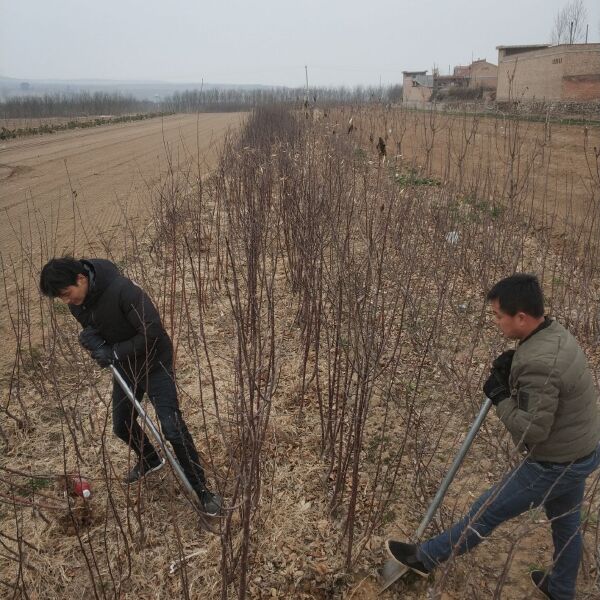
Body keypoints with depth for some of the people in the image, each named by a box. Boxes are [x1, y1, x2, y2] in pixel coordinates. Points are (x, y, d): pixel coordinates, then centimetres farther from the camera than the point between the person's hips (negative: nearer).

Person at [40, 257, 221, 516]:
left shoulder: (123, 290, -33)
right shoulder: (77, 303, -8)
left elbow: (152, 332, -33)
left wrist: (115, 352, -26)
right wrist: (93, 341, -18)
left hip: (154, 364, -7)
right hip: (124, 367, 8)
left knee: (173, 428, -10)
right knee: (121, 425, 18)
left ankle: (201, 489, 5)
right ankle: (150, 460, 48)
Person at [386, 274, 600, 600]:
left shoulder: (538, 362, -34)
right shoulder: (556, 332, -3)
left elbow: (533, 430, -31)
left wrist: (501, 397, -18)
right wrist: (511, 371, -6)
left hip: (556, 463, -9)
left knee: (487, 511, 6)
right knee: (566, 522, 28)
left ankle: (426, 557, 23)